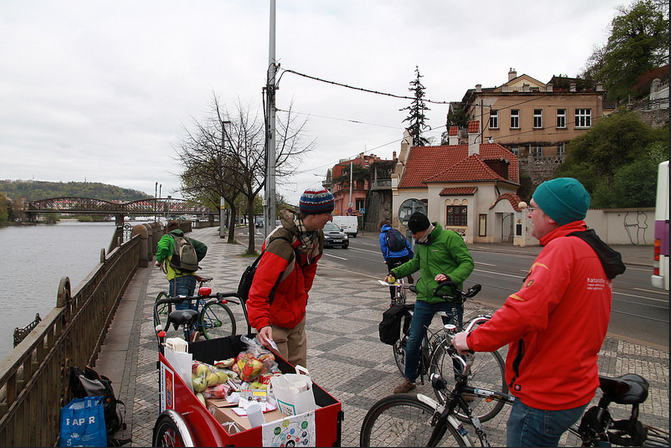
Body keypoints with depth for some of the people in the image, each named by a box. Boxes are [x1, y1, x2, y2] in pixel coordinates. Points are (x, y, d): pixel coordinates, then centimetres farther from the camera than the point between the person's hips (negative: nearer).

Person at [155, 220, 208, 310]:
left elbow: (162, 248, -14)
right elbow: (203, 247, 18)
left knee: (182, 308, -8)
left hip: (178, 278, -6)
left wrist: (159, 261, 3)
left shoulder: (167, 237, 8)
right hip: (192, 277, 6)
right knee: (189, 305, 24)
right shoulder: (187, 239, 24)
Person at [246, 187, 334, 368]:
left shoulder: (316, 235, -2)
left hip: (297, 317, 8)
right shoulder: (282, 244, -30)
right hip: (275, 322, -8)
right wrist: (261, 324, -42)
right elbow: (259, 289, -34)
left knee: (299, 371, 15)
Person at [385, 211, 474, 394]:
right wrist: (395, 272, 22)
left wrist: (450, 276, -29)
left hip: (449, 299, -5)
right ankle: (409, 379, 27)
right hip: (425, 299, 6)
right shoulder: (421, 243, 11)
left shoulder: (449, 237, -11)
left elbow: (468, 263, -13)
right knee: (412, 341, 6)